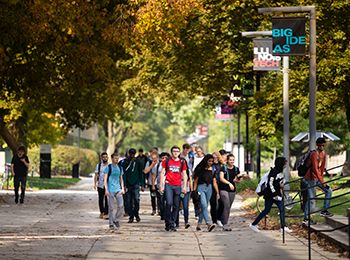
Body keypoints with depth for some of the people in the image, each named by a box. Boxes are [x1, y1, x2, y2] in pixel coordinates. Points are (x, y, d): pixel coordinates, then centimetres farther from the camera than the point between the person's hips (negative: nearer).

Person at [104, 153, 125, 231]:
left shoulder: (120, 168, 13)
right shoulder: (108, 167, -2)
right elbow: (105, 179, -3)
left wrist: (122, 188, 9)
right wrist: (106, 190, -10)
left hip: (118, 189, 4)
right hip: (110, 190, -4)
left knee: (121, 205, -6)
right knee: (112, 207, -2)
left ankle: (117, 221, 10)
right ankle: (111, 224, 5)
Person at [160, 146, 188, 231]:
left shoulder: (182, 162, 9)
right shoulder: (166, 161, 5)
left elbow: (184, 175, 12)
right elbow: (162, 173, 7)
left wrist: (184, 186, 4)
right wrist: (161, 185, 1)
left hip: (178, 186, 2)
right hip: (168, 185, -2)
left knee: (176, 206, 3)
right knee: (169, 203, -15)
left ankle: (172, 224, 11)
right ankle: (168, 223, -5)